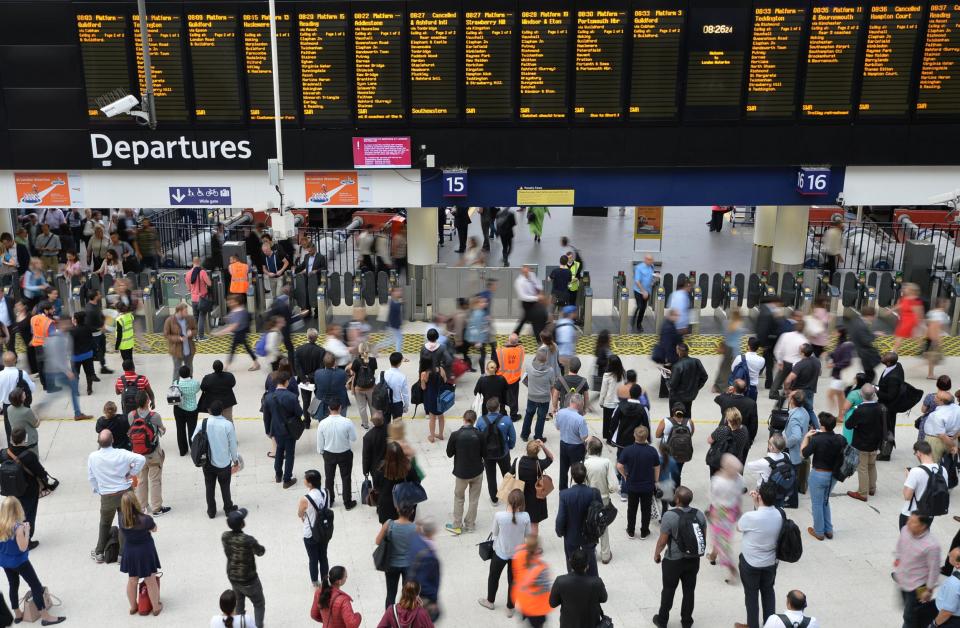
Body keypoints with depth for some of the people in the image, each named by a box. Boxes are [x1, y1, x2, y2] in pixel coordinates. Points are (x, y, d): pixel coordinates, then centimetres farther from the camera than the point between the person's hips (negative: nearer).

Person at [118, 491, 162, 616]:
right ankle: (156, 607, 27)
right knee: (151, 581, 13)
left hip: (129, 553, 4)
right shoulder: (145, 519, -27)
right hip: (145, 552, -4)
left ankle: (133, 607, 39)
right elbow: (154, 529, -5)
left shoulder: (122, 518, -18)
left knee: (132, 581, 23)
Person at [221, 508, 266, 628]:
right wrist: (262, 547, 11)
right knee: (259, 605, 18)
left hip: (232, 578, 5)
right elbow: (260, 552, -11)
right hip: (248, 580, -5)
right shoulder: (248, 540, -32)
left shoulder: (224, 536, -16)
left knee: (239, 605, 26)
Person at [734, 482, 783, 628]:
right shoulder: (780, 514, -15)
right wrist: (756, 502, -1)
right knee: (768, 591, 25)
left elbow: (738, 527, -8)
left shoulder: (751, 517, -31)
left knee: (751, 594, 15)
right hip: (771, 562, 5)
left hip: (751, 563, -5)